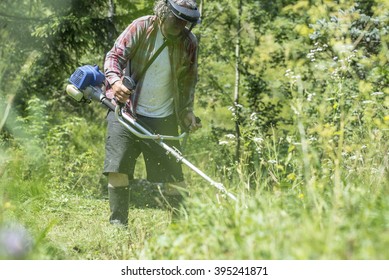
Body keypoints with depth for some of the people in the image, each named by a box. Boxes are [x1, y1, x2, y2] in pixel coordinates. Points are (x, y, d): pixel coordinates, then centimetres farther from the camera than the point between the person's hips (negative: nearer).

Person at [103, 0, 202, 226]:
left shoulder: (189, 42, 1)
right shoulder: (141, 28, -7)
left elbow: (189, 81, 12)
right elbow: (115, 55, -7)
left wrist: (187, 112, 3)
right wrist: (115, 80, -27)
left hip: (164, 118, 2)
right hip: (126, 111, -2)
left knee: (173, 175, 1)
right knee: (118, 169, -8)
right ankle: (118, 223, 0)